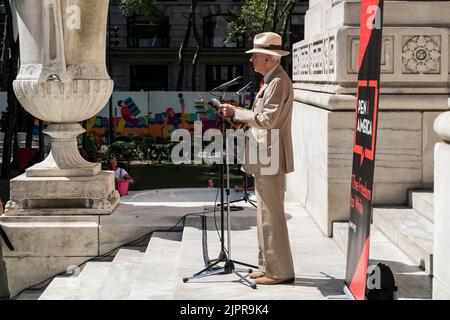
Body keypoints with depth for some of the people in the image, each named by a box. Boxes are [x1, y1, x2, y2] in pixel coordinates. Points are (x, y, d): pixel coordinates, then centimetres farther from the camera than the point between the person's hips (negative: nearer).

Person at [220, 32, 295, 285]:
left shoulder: (278, 82, -15)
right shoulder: (272, 81, 17)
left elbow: (267, 119, -22)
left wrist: (237, 113, -15)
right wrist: (238, 113, 11)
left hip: (271, 160, -11)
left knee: (272, 216, -5)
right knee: (266, 215, 15)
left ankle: (280, 271, 2)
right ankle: (268, 266, 23)